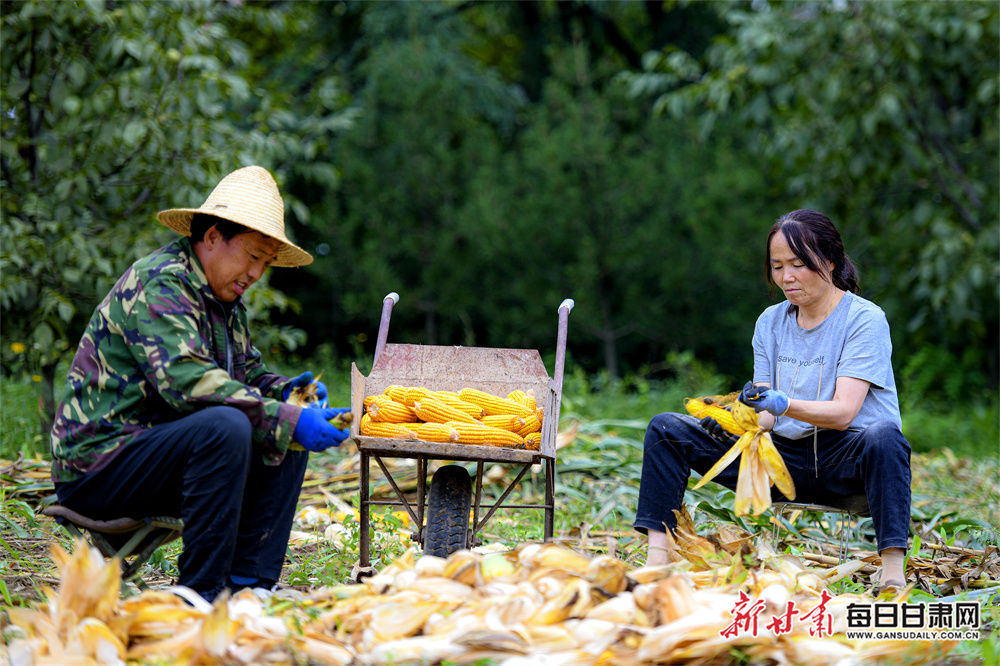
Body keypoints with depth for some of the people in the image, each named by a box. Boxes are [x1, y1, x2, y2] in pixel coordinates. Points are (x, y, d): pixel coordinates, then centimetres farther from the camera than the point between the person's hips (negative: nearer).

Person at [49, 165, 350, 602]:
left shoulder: (226, 301, 15)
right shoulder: (158, 284, -16)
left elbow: (247, 375, 21)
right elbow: (188, 381, -29)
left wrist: (285, 391, -3)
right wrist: (288, 420, -33)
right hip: (98, 464, -10)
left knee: (289, 441, 0)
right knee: (226, 427, -32)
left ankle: (248, 584, -6)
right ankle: (199, 596, -26)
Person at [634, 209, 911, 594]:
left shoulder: (864, 319, -7)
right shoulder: (771, 323, 11)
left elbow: (843, 411, -18)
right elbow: (767, 416, 6)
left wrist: (783, 405, -36)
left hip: (845, 460, -5)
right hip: (786, 456, 5)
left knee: (882, 435, -41)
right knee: (666, 429, -6)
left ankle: (892, 573, -41)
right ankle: (656, 564, -15)